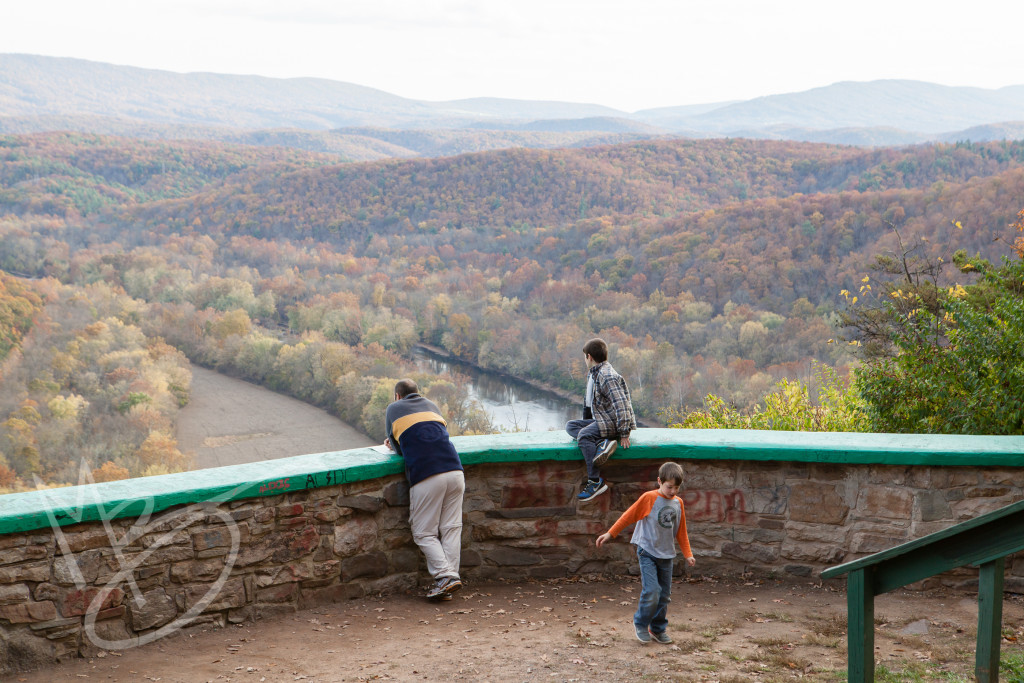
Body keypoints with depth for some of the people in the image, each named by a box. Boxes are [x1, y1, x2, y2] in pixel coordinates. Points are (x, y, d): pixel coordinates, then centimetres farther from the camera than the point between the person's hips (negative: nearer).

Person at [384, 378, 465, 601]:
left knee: (425, 533, 3)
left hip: (426, 477, -4)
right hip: (455, 471, 4)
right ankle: (452, 575, 0)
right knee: (451, 529, 7)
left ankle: (445, 576, -12)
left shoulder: (393, 409, 16)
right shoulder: (431, 405, 27)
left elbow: (397, 448, 17)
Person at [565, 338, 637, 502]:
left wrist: (624, 433, -26)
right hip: (601, 420, 11)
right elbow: (588, 400, 25)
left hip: (614, 422, -11)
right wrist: (585, 423, 27)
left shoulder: (607, 377, -19)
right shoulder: (592, 373, 14)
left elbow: (621, 404, -25)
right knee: (570, 425, 4)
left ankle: (595, 482, -28)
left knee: (584, 435, -29)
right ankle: (602, 443, -20)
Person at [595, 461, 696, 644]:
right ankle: (640, 624, 8)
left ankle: (658, 629, 24)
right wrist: (610, 534, -5)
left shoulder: (678, 503, 7)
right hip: (648, 552, -5)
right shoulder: (649, 498, -9)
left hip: (667, 555, 5)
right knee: (652, 591, -14)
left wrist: (688, 554, 15)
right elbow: (628, 516, -5)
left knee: (665, 594, 7)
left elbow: (681, 531, 16)